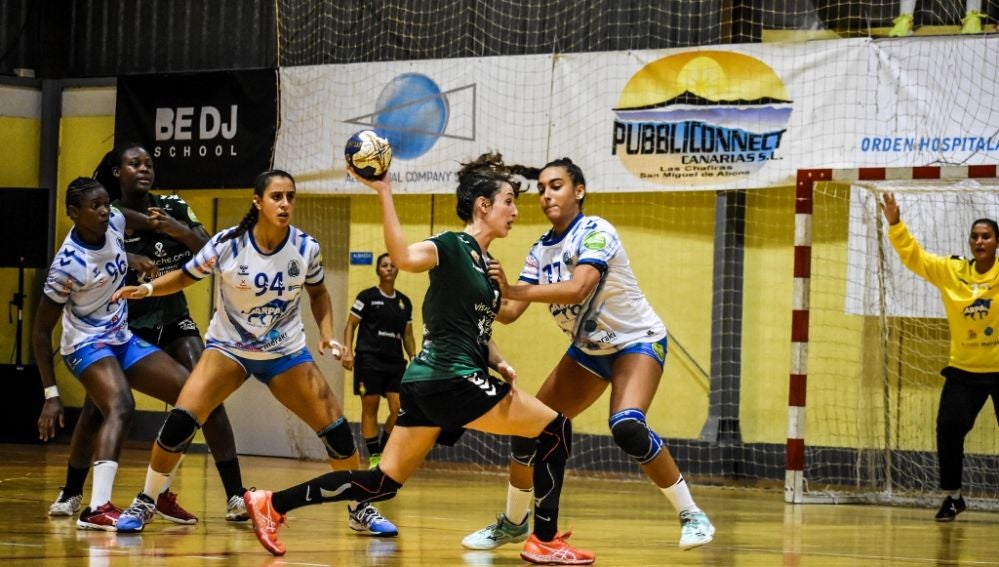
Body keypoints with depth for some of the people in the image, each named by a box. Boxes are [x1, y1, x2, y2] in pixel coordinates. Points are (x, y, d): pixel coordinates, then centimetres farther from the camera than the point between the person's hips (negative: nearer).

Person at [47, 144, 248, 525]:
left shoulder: (172, 208, -3)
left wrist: (174, 229, -26)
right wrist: (128, 260, -35)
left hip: (172, 318, 1)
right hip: (121, 324, -1)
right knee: (97, 407, -5)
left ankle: (235, 496, -14)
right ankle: (71, 494, 17)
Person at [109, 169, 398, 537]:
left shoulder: (306, 248, -11)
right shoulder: (228, 244, -17)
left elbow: (318, 292, 8)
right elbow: (185, 277, -3)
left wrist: (327, 334, -5)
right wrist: (148, 288, -20)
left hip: (286, 353, 2)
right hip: (228, 347, -2)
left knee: (336, 430, -6)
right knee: (180, 421, -21)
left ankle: (361, 510, 15)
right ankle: (144, 504, -3)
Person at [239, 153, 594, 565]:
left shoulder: (486, 264, 18)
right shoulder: (452, 247, -9)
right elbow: (404, 257, -30)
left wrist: (500, 365, 6)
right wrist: (383, 193, -33)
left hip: (426, 386, 9)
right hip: (449, 380, -9)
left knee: (382, 483, 9)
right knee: (555, 429, -2)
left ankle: (272, 503, 9)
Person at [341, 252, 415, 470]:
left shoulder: (404, 302, 13)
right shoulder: (367, 296, 1)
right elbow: (350, 325, 0)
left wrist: (413, 359, 8)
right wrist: (347, 350, -12)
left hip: (395, 362, 4)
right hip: (369, 359, -4)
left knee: (400, 409, -6)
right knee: (370, 409, -3)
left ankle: (384, 452, 9)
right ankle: (373, 458, 1)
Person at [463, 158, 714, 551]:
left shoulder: (595, 232, -22)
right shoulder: (541, 250, -2)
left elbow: (578, 288, -39)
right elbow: (509, 312, -6)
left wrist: (513, 290, -45)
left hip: (637, 341, -7)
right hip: (588, 350, 7)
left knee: (627, 427, -30)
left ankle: (691, 515, -16)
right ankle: (513, 523, 20)